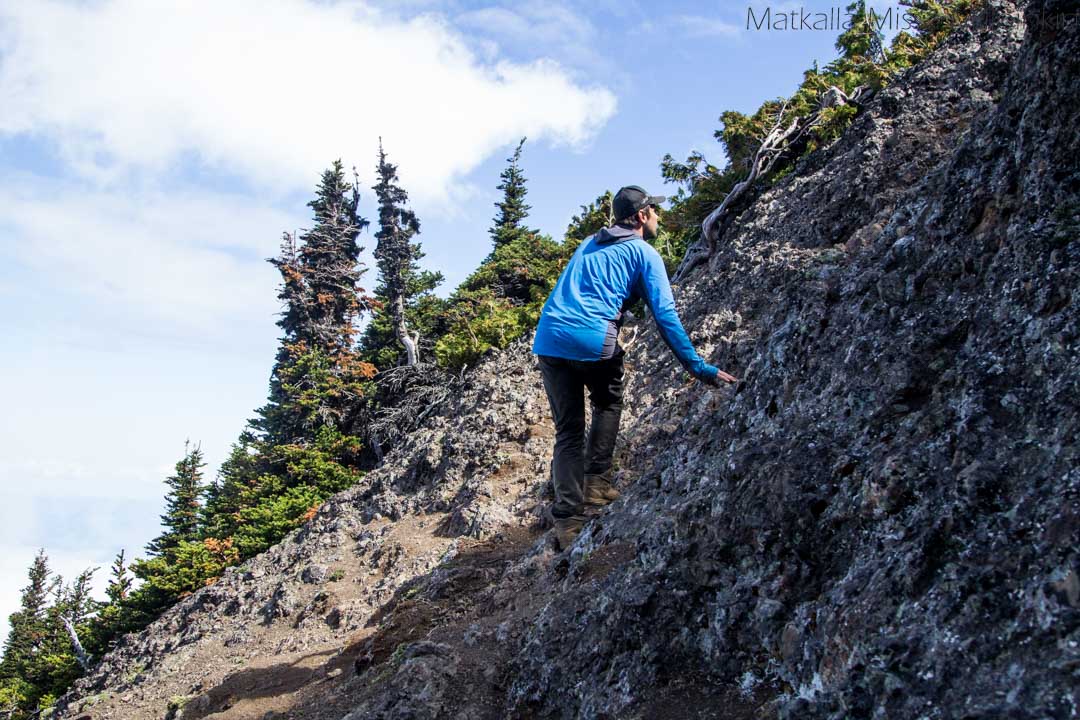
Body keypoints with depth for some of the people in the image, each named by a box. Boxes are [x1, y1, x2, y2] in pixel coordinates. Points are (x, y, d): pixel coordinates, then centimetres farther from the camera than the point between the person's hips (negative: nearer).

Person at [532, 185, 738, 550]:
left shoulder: (588, 244, 28)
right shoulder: (644, 253, 9)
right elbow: (665, 314, 0)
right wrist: (697, 366, 1)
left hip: (548, 338, 5)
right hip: (593, 339, -5)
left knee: (567, 429, 11)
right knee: (608, 404, 26)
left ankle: (568, 516, 2)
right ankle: (596, 481, 17)